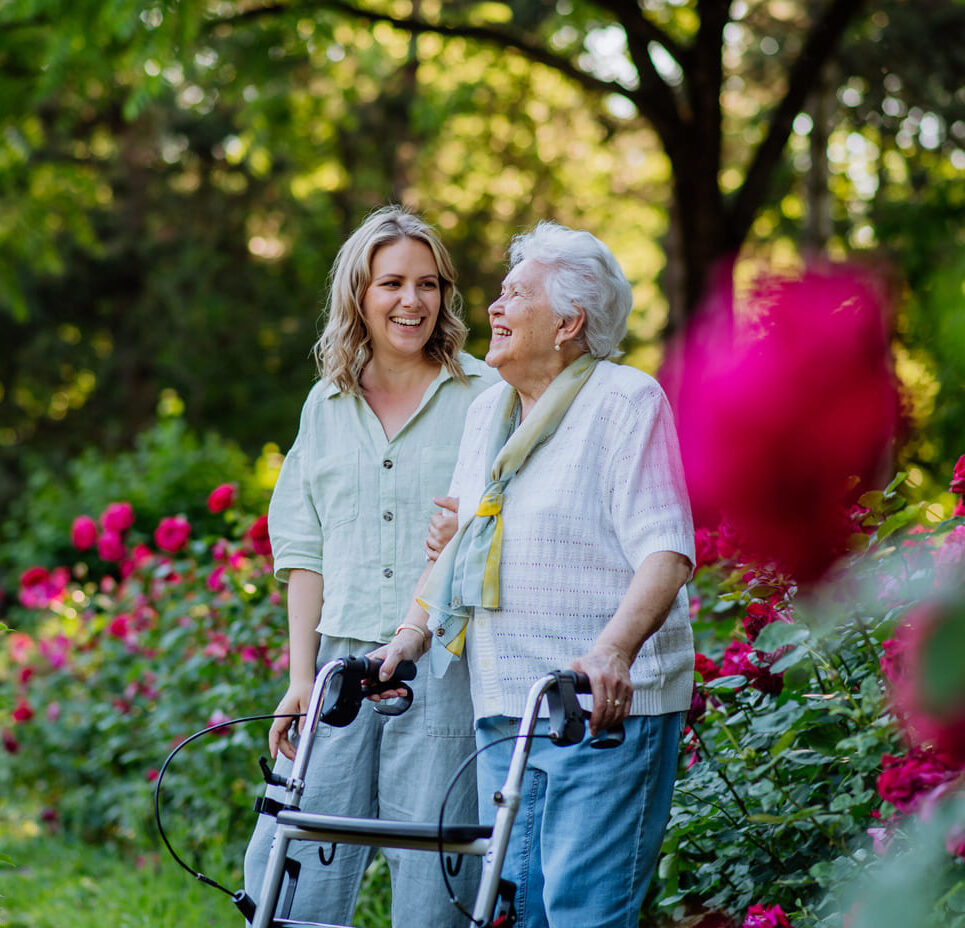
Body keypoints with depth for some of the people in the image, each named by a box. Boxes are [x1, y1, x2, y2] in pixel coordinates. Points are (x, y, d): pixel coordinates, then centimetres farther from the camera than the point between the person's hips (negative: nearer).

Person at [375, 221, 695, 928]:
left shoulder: (626, 401, -6)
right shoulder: (487, 413, 18)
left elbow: (666, 551, -15)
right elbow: (456, 544, 27)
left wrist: (613, 648, -30)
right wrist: (412, 633, 12)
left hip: (608, 707, -7)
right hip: (505, 709, 7)